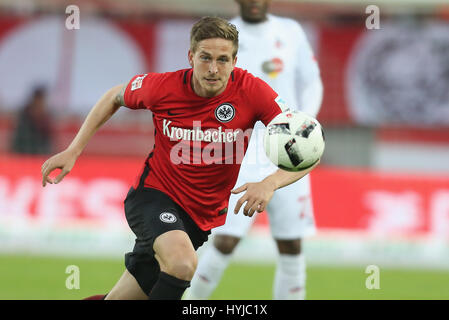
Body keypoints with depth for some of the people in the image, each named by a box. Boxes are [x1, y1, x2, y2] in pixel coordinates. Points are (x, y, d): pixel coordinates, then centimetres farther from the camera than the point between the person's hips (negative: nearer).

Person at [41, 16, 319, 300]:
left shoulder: (252, 91, -16)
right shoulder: (163, 87, -14)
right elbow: (114, 98, 9)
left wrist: (269, 184, -36)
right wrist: (73, 151, 4)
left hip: (203, 216, 2)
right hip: (154, 194, -2)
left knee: (122, 299, 5)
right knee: (183, 263, -34)